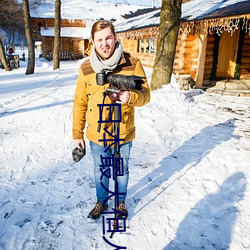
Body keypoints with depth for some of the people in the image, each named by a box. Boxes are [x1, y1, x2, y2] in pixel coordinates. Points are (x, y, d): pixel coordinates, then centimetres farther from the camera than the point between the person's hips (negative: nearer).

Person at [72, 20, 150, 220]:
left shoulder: (132, 64, -11)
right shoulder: (86, 68, -6)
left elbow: (145, 95, -9)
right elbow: (80, 103, 0)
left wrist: (131, 96, -32)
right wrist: (77, 134, 2)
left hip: (123, 134, -1)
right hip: (96, 134, 2)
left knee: (122, 170, 20)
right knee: (100, 171, 21)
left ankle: (121, 202, 46)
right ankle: (101, 202, 47)